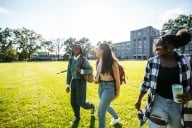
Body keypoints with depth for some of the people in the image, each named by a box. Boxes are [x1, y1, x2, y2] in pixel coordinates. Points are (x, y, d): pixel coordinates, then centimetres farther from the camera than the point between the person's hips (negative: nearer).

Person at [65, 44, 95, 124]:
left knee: (81, 102, -5)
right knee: (73, 102, 9)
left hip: (81, 82, -6)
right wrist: (68, 85, 9)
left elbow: (90, 70, -8)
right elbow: (69, 73, 10)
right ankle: (77, 117, 33)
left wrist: (81, 71, -25)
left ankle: (91, 106, 29)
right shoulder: (71, 60, 8)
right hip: (73, 82, 6)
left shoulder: (83, 59, -9)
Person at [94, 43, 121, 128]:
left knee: (101, 112, -6)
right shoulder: (99, 61, 1)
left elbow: (117, 79, -12)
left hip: (109, 87, -8)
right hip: (101, 86, 8)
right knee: (106, 106, 28)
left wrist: (117, 92, -5)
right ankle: (116, 118, 58)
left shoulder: (112, 63, -20)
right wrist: (95, 79, -2)